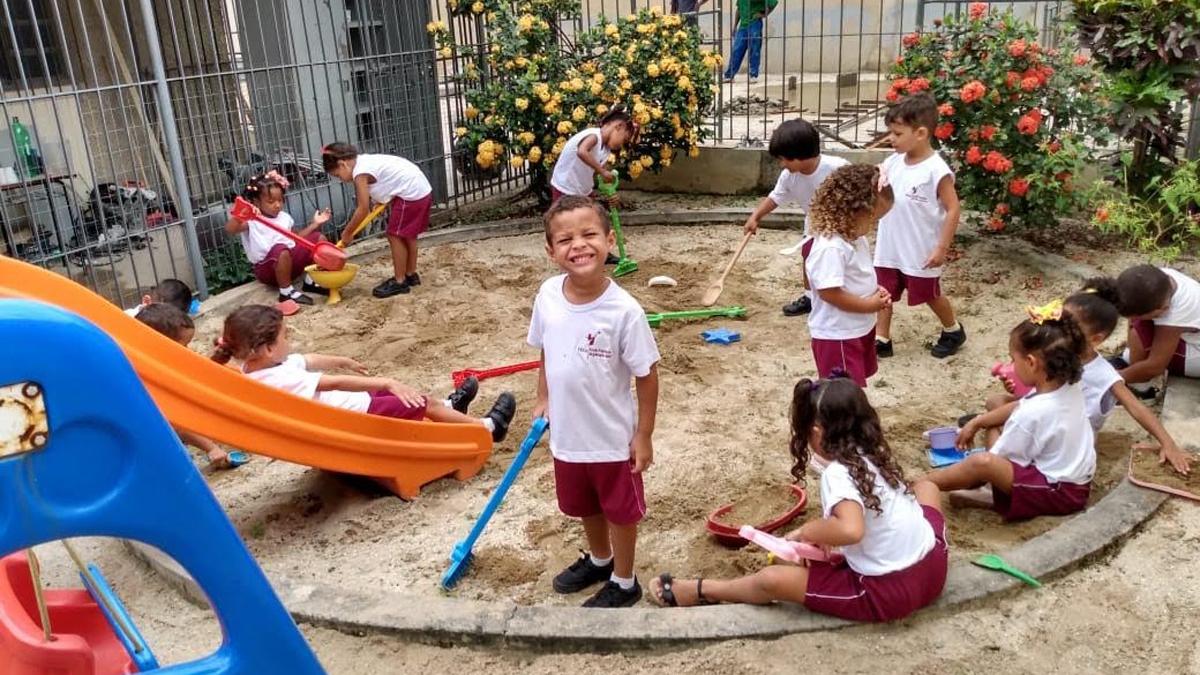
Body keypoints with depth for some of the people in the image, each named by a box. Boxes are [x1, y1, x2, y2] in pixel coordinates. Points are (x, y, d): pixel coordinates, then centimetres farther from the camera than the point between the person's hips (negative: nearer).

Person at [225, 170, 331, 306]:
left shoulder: (284, 217, 14)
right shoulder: (252, 221, -9)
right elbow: (229, 229, -26)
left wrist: (315, 223, 13)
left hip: (292, 261, 7)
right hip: (267, 268, -7)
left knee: (318, 238, -1)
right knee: (281, 249, -40)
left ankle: (310, 281, 4)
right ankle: (286, 292, -21)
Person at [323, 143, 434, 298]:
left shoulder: (360, 172, -13)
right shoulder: (365, 161, 14)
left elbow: (363, 209, -13)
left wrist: (347, 233, -3)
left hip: (411, 193, -10)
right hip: (422, 189, 10)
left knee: (395, 236, -1)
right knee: (408, 235, 20)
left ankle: (399, 282, 6)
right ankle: (411, 275, 32)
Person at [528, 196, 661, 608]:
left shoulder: (624, 310, -25)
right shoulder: (547, 295, -11)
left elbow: (647, 375, -15)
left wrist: (644, 436, -12)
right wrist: (543, 400, 10)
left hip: (613, 437, -5)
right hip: (567, 434, 5)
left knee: (620, 511, 17)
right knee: (585, 507, 26)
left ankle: (624, 582, 39)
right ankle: (599, 561, 53)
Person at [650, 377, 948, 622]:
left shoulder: (837, 474, -20)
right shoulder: (876, 454, 3)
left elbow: (850, 530, -37)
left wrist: (806, 531, -20)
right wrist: (822, 534, 6)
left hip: (889, 593, -7)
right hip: (933, 565, 7)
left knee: (773, 579, -4)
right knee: (925, 486, 31)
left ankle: (699, 591, 18)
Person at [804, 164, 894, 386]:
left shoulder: (854, 237, 3)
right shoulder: (831, 247, -29)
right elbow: (829, 292, -29)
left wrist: (874, 291, -1)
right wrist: (870, 305, -20)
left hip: (860, 328, 10)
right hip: (837, 336, -10)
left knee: (855, 387, 25)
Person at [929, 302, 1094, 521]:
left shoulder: (1032, 414, -27)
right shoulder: (1069, 387, -1)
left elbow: (998, 461, -17)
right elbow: (1018, 408, 14)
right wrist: (976, 423, 17)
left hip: (1058, 492, -10)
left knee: (981, 462, -31)